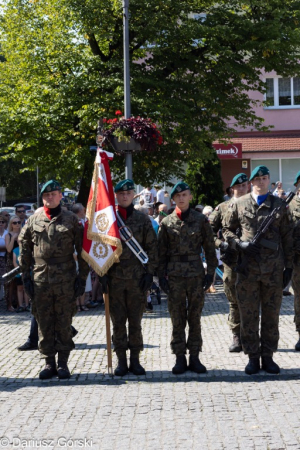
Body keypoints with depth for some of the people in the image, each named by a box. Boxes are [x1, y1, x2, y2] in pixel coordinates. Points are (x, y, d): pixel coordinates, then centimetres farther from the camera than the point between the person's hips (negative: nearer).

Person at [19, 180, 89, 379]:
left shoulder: (72, 220, 3)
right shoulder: (33, 220, 7)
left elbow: (82, 250, 3)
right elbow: (24, 250, 10)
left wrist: (82, 278, -1)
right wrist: (26, 276, 4)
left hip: (65, 280, -2)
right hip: (40, 280, 2)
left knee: (64, 323, 3)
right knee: (44, 324, 5)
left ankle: (63, 363, 12)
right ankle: (49, 362, 14)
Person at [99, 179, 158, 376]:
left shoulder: (143, 219, 4)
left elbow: (152, 247, 5)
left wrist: (149, 272, -3)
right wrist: (102, 273, -3)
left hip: (137, 277, 0)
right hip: (114, 277, 0)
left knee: (136, 321, 5)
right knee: (118, 321, 4)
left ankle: (135, 360, 14)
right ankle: (121, 360, 12)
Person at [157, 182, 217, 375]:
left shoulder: (201, 220, 3)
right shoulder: (167, 222, 4)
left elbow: (210, 248, 5)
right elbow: (161, 251, 7)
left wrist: (210, 272, -1)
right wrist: (161, 275, 1)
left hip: (196, 273, 0)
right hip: (174, 275, 0)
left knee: (195, 317, 5)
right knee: (177, 318, 2)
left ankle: (195, 357, 13)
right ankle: (180, 357, 10)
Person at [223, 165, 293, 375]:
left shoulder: (280, 205, 7)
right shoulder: (238, 205, 5)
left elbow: (288, 238, 8)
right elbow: (227, 230, 10)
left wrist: (289, 266, 4)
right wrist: (240, 244, -9)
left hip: (274, 269, 1)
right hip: (247, 267, -1)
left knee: (271, 314, 6)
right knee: (248, 315, 2)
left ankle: (268, 356, 16)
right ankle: (253, 357, 12)